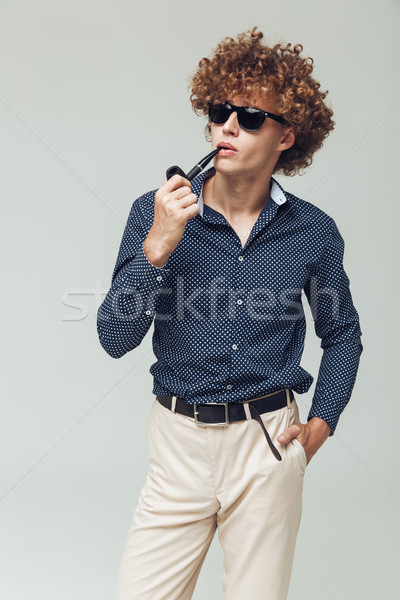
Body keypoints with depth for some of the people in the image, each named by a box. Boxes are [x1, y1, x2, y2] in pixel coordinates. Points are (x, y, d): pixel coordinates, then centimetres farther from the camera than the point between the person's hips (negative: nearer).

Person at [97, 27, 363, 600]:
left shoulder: (314, 231, -2)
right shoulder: (156, 212, -6)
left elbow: (342, 333, 13)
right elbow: (115, 338, -10)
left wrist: (321, 423, 3)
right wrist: (158, 246, -21)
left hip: (270, 446, 1)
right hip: (181, 442, 0)